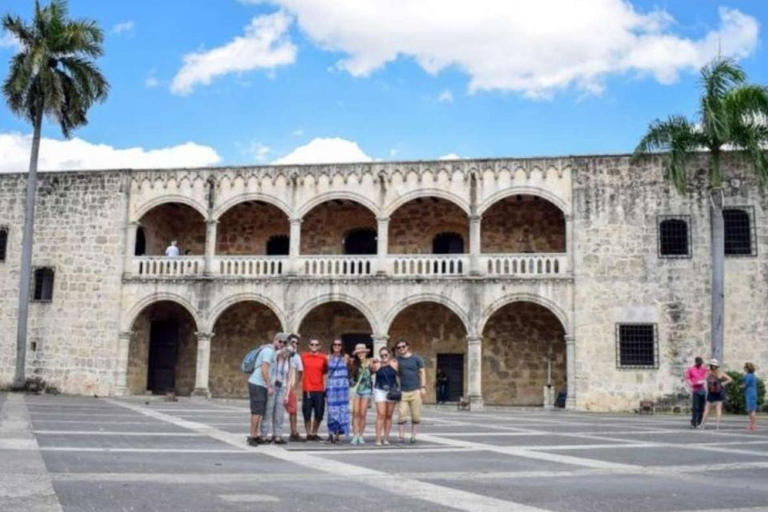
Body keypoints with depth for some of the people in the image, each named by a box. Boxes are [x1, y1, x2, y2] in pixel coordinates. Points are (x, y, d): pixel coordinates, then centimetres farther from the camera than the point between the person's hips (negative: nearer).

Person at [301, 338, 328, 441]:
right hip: (307, 390, -1)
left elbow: (325, 373, 12)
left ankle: (314, 433, 19)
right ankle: (309, 433, 13)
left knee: (319, 414, 3)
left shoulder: (323, 358, 4)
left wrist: (325, 387, 8)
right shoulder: (303, 357, 4)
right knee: (307, 414, 1)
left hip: (319, 390, 1)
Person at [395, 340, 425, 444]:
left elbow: (422, 372, 6)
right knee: (402, 415, -6)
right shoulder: (397, 360, 9)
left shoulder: (416, 359, 6)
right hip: (402, 392, 0)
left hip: (415, 391, 0)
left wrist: (423, 387, -2)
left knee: (416, 415, 1)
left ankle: (413, 436, 11)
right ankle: (402, 437, -1)